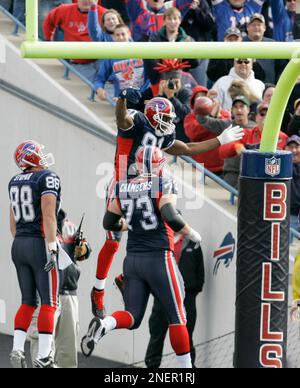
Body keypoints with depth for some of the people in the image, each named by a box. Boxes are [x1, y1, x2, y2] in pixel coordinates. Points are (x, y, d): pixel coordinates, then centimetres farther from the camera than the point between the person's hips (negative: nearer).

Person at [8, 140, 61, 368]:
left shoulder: (15, 182, 11)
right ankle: (44, 358, -7)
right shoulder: (48, 178, -11)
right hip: (40, 244, -7)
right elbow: (48, 214, -19)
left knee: (28, 301, 14)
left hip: (19, 246, 7)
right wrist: (51, 248, -21)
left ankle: (17, 350, 3)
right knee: (49, 303, -2)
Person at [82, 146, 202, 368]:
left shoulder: (124, 189, 7)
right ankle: (185, 366, 9)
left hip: (133, 258, 5)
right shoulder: (164, 185, -9)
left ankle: (102, 326, -23)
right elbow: (170, 217, -22)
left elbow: (109, 223, 14)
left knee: (132, 318, 7)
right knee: (177, 316, 7)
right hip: (159, 258, -5)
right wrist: (191, 234, -6)